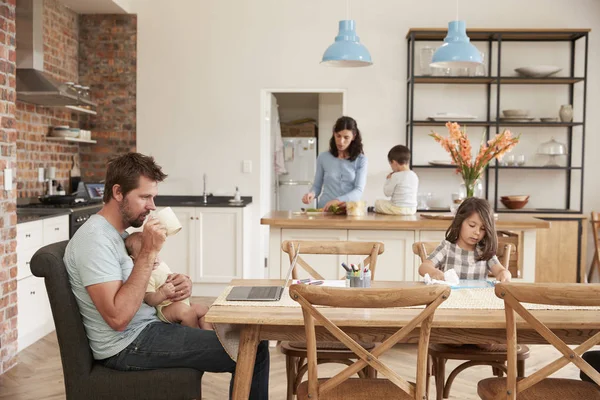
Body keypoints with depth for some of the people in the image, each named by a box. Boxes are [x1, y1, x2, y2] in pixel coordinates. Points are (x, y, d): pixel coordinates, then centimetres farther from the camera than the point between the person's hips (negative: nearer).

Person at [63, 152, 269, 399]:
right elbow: (118, 318, -28)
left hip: (149, 325, 10)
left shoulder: (122, 231, 10)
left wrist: (176, 285, -4)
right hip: (129, 345, -10)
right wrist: (149, 252, -26)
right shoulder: (94, 239, -20)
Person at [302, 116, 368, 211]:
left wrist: (338, 200, -21)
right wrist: (312, 194, -8)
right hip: (325, 209, 1)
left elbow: (359, 190, -5)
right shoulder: (323, 158, 8)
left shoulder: (360, 160, 3)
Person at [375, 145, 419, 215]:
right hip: (412, 209, 7)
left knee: (378, 202, 12)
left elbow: (387, 193, -9)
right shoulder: (415, 176, 4)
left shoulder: (396, 176, -17)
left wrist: (388, 180, 7)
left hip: (399, 209, -7)